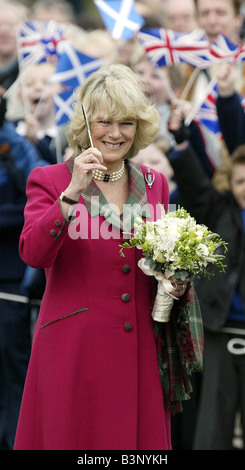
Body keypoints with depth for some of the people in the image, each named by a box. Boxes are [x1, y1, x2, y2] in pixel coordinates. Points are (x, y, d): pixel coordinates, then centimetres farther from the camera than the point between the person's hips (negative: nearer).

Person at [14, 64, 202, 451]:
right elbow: (33, 254, -15)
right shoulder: (49, 181, 0)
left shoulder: (154, 184, 13)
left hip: (140, 352, 4)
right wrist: (72, 193, -24)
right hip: (74, 351, -4)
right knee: (73, 438, -1)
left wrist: (178, 283, 0)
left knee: (141, 437, 3)